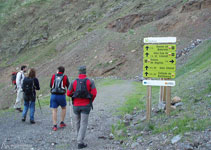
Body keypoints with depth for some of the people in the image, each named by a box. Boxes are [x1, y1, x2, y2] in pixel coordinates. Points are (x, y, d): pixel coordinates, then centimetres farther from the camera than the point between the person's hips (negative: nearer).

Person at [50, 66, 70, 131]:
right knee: (63, 108, 21)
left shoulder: (53, 76, 5)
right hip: (61, 95, -1)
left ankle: (55, 126, 3)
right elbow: (68, 86, 5)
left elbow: (50, 85, 12)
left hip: (53, 95, 1)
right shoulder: (65, 77, 1)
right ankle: (62, 122, 20)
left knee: (54, 110, 6)